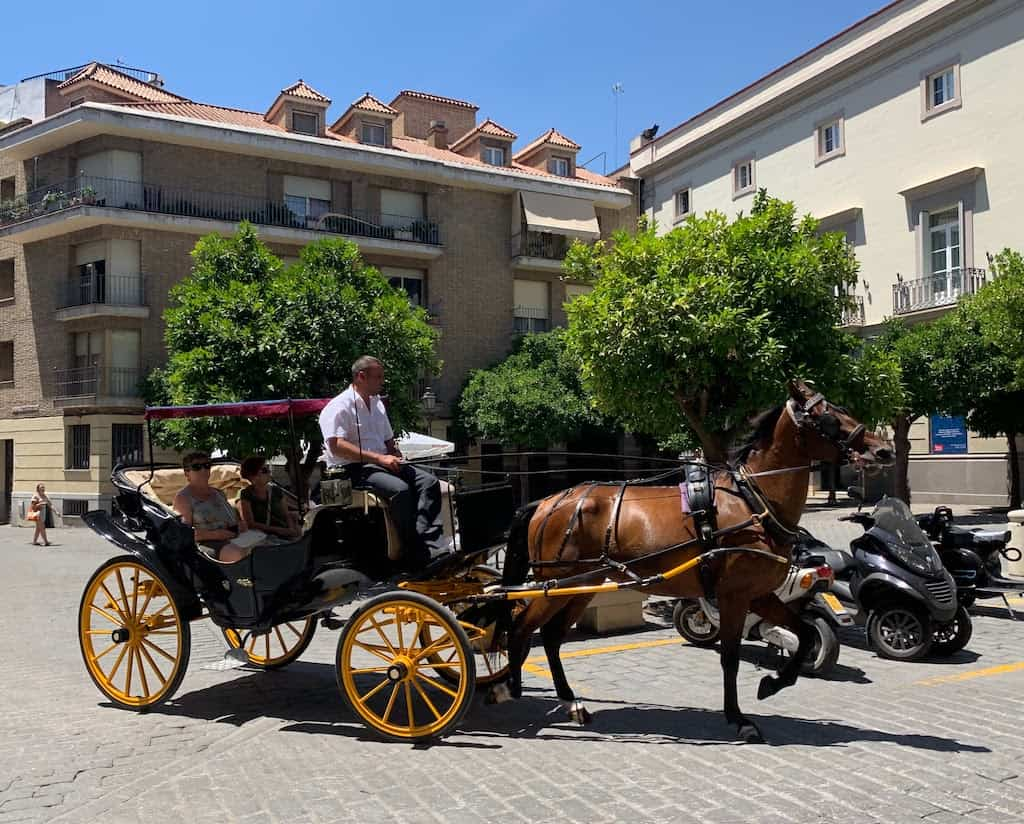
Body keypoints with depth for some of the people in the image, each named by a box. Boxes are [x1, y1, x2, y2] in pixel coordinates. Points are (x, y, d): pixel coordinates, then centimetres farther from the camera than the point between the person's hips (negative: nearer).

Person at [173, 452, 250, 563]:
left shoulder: (218, 493, 23)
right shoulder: (183, 498, 2)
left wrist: (240, 524, 7)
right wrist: (215, 534, -19)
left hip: (233, 538, 8)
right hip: (207, 543, -7)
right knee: (242, 554, -37)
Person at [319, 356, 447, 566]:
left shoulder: (377, 404, 22)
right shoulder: (339, 406, -6)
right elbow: (336, 446, -19)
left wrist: (395, 457, 7)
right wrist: (378, 458, -22)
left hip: (382, 463, 8)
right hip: (352, 469, -8)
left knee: (428, 481, -15)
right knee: (400, 489, -34)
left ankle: (433, 547, -27)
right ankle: (416, 553, -27)